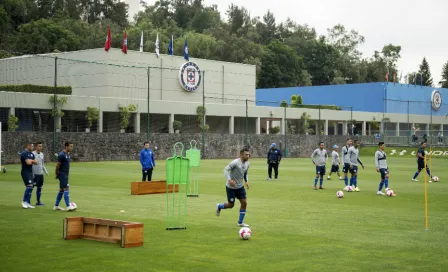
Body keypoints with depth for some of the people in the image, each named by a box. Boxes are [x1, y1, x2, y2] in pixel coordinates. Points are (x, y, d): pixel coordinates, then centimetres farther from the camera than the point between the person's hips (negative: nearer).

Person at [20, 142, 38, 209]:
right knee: (29, 186, -17)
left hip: (30, 172, 9)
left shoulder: (31, 154, 16)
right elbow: (28, 162, -21)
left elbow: (36, 162, 10)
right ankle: (24, 201, -8)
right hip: (25, 172, -9)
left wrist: (30, 160, -8)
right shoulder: (24, 153, -13)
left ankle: (28, 203, 12)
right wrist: (32, 161, 1)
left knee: (30, 187, 7)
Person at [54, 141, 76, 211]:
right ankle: (68, 206, -17)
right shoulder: (62, 155, -16)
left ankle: (56, 206, 18)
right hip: (62, 174, -9)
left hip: (66, 174, 9)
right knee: (66, 189, -13)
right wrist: (57, 174, -6)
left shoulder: (68, 154, 13)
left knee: (61, 190, 12)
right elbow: (58, 165, -13)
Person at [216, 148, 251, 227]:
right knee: (231, 205, 2)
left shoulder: (247, 164, 2)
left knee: (244, 203, -2)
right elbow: (226, 170, -24)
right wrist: (229, 180, -35)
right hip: (231, 187, -7)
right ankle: (219, 206, 34)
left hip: (240, 187, 7)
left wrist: (246, 181, 2)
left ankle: (240, 222, 10)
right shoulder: (235, 162, -22)